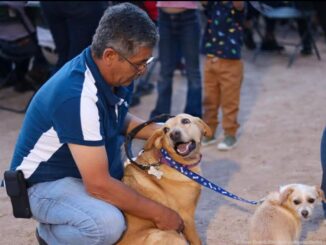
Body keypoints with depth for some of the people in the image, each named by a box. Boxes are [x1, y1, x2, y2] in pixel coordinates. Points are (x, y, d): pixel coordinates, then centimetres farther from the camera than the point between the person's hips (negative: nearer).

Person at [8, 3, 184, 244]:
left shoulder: (115, 75, -8)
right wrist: (158, 213, -23)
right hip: (46, 183, -9)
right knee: (109, 224, -34)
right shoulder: (78, 97, -33)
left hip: (92, 172, 9)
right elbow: (99, 185, -32)